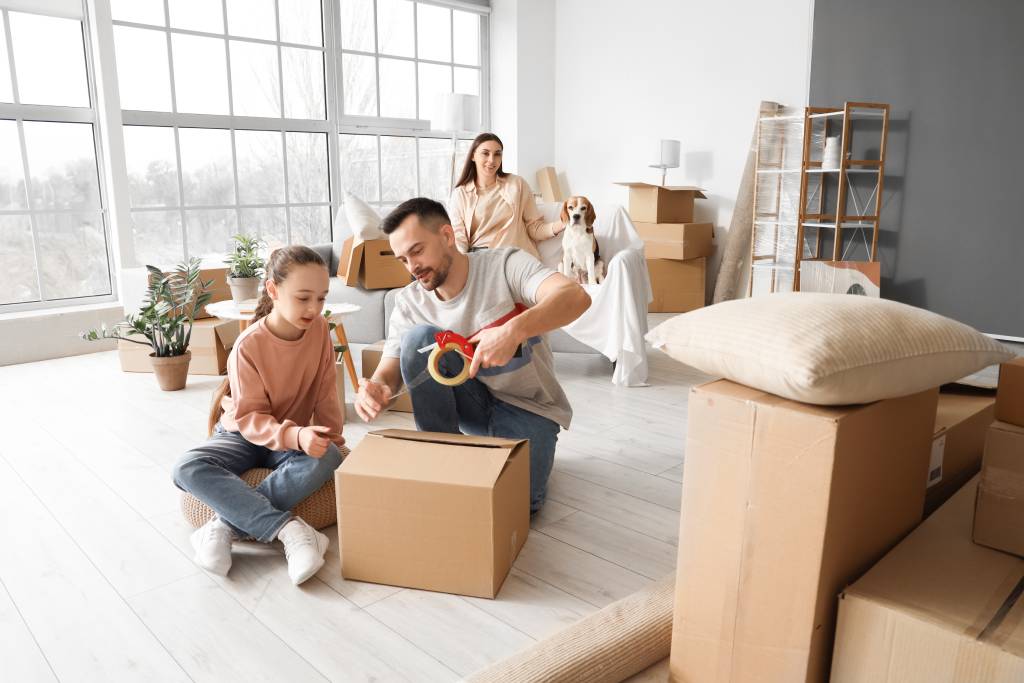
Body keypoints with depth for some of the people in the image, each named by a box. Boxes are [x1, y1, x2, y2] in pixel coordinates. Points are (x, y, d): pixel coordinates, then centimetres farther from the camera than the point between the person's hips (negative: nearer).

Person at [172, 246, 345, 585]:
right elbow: (249, 418, -22)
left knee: (327, 460, -33)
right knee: (188, 469, -32)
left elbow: (326, 395, -2)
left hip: (298, 436, 2)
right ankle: (288, 528, -40)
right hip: (243, 434, -2)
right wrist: (295, 436, -39)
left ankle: (227, 525, -30)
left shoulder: (320, 330, -10)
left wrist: (332, 441, -5)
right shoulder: (249, 346, -21)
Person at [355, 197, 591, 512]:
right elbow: (389, 370, -5)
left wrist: (514, 330, -49)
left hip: (527, 407, -3)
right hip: (474, 402, 3)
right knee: (418, 339, -23)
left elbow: (576, 296, -31)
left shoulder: (504, 264, -16)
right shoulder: (409, 303, -4)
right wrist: (378, 389, -31)